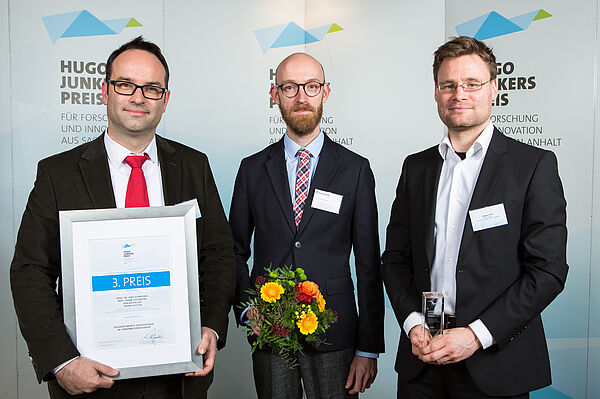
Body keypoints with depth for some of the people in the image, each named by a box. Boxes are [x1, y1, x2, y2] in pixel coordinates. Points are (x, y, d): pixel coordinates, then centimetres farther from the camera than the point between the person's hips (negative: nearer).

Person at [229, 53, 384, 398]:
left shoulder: (355, 169, 0)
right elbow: (236, 251, 10)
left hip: (334, 339, -1)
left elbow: (368, 264, -1)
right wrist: (247, 308, -6)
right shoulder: (253, 169, 4)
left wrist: (368, 349, -4)